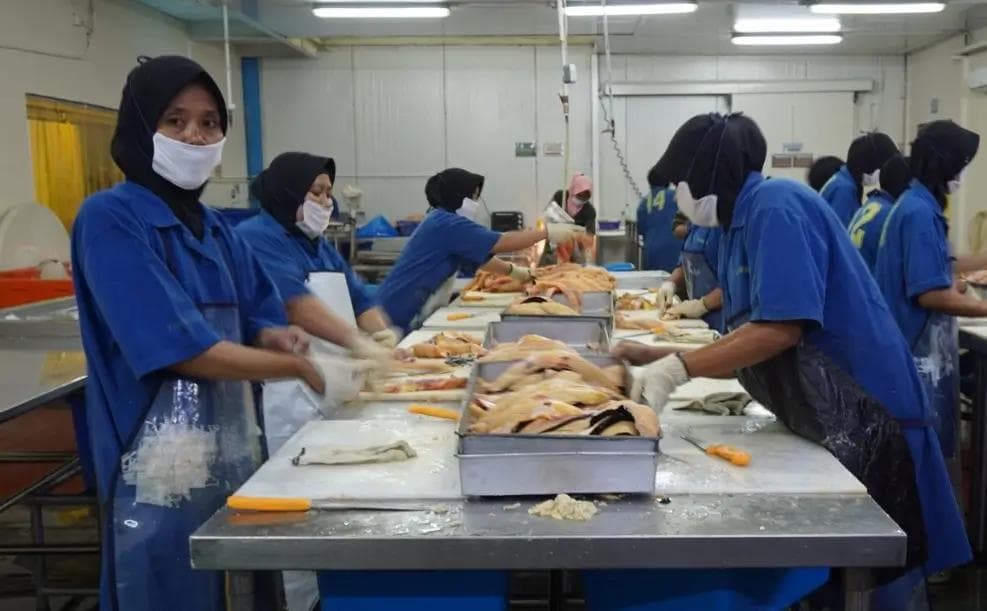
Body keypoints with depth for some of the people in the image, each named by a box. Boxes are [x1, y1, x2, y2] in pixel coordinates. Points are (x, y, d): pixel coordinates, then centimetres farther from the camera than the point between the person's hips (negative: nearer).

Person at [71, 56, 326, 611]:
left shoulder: (215, 227, 10)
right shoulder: (111, 219, -13)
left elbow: (256, 320, 12)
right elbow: (178, 348, -20)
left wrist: (277, 337, -12)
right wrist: (298, 368, -18)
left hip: (233, 452, 8)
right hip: (162, 465, -7)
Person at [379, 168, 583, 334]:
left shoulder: (442, 221, 13)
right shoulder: (448, 224, -19)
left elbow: (479, 255, 23)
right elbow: (503, 243, -19)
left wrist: (513, 270, 23)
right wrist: (548, 232, -13)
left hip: (409, 311, 10)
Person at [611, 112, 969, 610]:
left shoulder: (776, 205, -16)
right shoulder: (740, 224, 12)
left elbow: (782, 329, -25)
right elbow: (742, 349, 14)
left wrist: (676, 369, -22)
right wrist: (655, 358, 9)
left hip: (860, 418, -9)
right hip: (819, 420, 9)